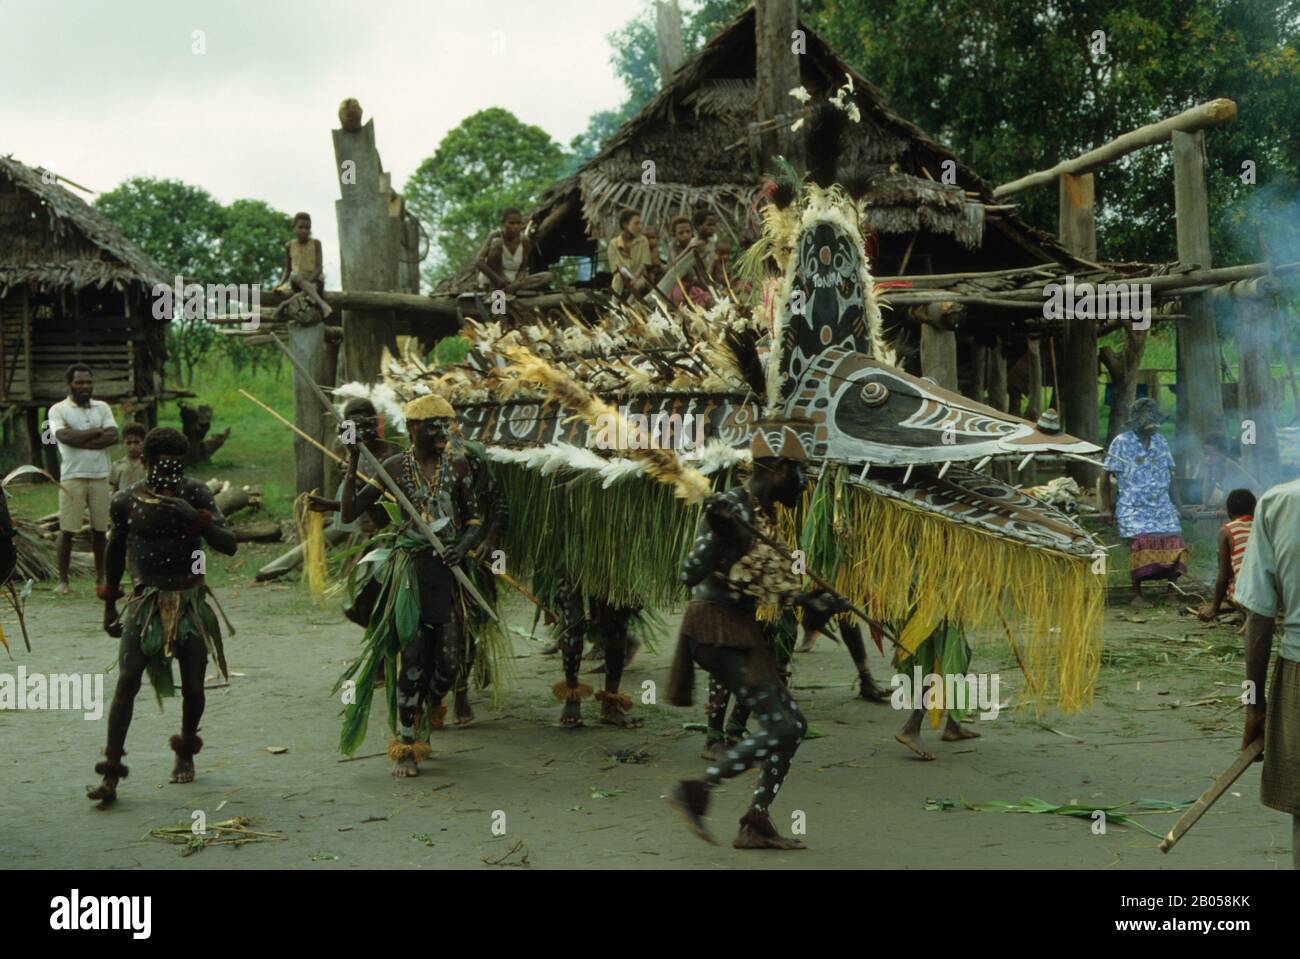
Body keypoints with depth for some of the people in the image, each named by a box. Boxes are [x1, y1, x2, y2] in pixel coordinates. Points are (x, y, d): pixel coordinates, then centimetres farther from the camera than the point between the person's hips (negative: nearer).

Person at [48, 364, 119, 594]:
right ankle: (62, 580, 5)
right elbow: (65, 436, -16)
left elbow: (112, 436, -5)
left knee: (100, 529, 8)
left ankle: (100, 577, 17)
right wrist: (96, 431, -7)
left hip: (100, 476, 3)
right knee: (67, 529, -2)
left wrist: (79, 439, -12)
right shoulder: (58, 409, 1)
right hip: (72, 477, -3)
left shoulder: (103, 408, 11)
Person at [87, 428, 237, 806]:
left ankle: (186, 753, 31)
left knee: (192, 686, 5)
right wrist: (109, 604, 14)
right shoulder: (128, 500, -3)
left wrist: (195, 518, -29)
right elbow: (116, 551, 11)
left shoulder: (195, 495, -6)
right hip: (146, 603, 0)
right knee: (126, 683, -11)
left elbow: (228, 545, -14)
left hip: (190, 603, 0)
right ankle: (111, 773, -8)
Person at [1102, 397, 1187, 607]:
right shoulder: (1122, 442, -1)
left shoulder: (1160, 442, 13)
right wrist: (1111, 507, -6)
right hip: (1134, 509, -4)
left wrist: (1177, 504, 12)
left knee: (1173, 544, -7)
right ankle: (1137, 595, -6)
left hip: (1163, 507, 4)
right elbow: (1109, 477, -2)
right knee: (1140, 545, -17)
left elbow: (1170, 476, 16)